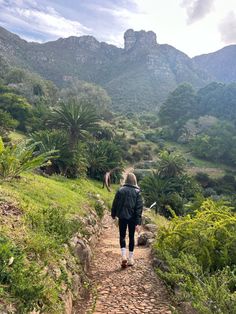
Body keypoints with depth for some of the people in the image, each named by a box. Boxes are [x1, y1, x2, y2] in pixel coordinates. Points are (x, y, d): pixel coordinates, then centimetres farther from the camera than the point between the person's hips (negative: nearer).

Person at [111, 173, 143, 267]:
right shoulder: (137, 192, -6)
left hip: (122, 217, 0)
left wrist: (113, 214, 18)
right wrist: (138, 222, -8)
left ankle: (123, 256, -5)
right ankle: (131, 259, 18)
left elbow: (115, 204, 2)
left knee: (122, 236, 12)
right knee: (131, 237, 12)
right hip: (132, 218, 0)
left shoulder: (120, 190, -5)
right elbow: (139, 207, -9)